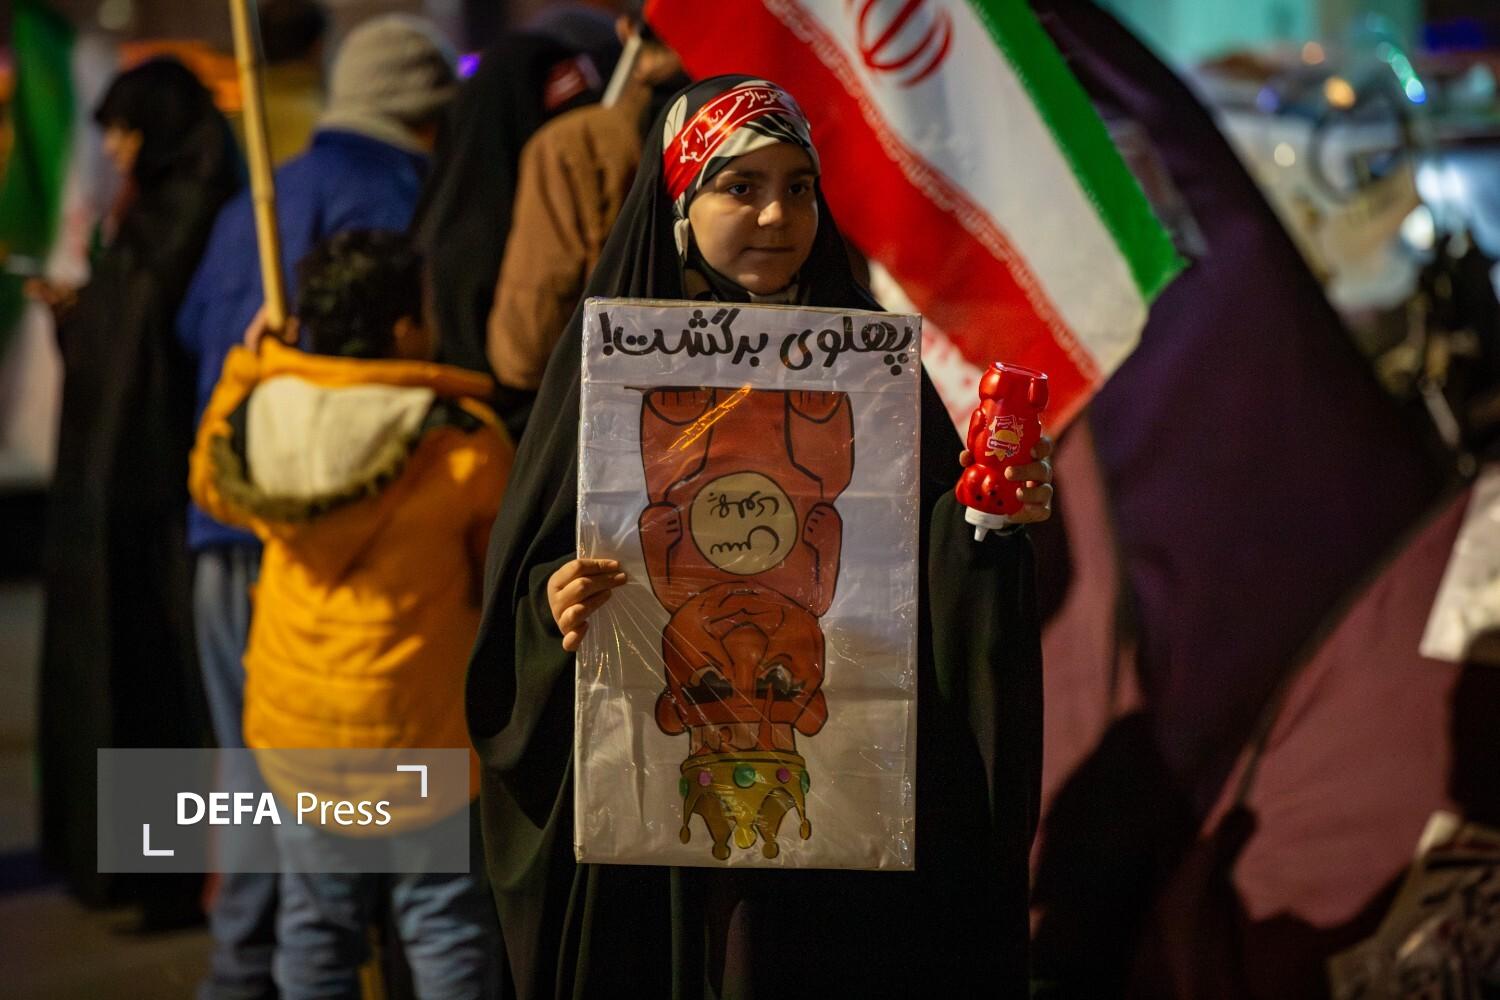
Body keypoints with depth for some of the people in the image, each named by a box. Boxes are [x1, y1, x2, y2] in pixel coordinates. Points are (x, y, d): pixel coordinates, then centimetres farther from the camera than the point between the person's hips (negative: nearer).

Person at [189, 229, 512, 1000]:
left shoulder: (254, 417, -4)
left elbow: (209, 482, 19)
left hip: (293, 717, 5)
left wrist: (245, 366, 23)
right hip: (419, 731, -4)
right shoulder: (464, 442, -16)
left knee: (315, 921, 17)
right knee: (444, 921, 6)